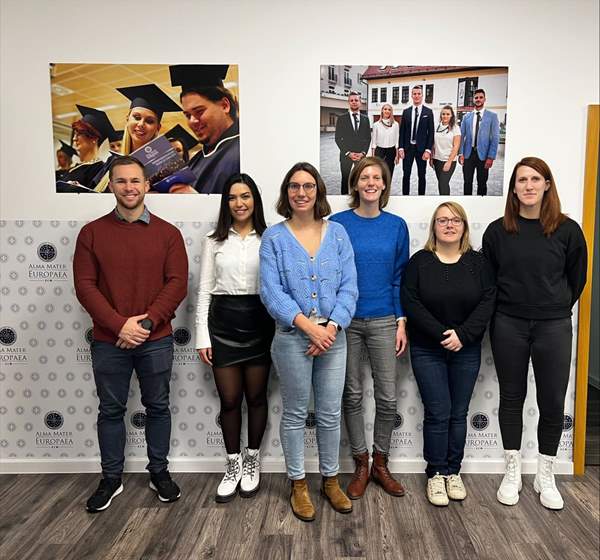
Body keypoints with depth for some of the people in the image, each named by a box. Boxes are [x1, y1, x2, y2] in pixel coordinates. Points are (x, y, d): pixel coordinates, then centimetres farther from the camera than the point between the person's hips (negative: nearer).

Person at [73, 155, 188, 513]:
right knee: (111, 411, 13)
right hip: (108, 341, 1)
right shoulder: (92, 233, 1)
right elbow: (85, 285, -5)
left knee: (158, 407, 12)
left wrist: (147, 322, -17)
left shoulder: (168, 233, 0)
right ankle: (111, 479, 30)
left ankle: (159, 473, 29)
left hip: (157, 341, 0)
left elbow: (177, 283, -6)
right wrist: (119, 324, -16)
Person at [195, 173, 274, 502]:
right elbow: (204, 291, 4)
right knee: (229, 400, 7)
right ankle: (233, 465, 26)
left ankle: (251, 462, 30)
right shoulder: (214, 241, 5)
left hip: (259, 322, -1)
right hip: (223, 323, 1)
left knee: (255, 397, 10)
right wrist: (202, 337, -1)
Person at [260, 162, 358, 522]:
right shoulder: (274, 238, -1)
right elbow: (271, 291, -9)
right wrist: (308, 325, -17)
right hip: (292, 337, -2)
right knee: (295, 414, 10)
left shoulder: (337, 233, 5)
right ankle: (298, 485, 27)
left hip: (334, 336, 2)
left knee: (331, 414, 11)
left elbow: (349, 286, 1)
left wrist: (331, 327, -12)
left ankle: (331, 480, 30)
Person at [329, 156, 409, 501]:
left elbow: (400, 278, 6)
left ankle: (381, 464, 25)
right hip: (346, 321, -1)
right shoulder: (338, 224, -1)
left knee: (388, 397, 4)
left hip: (383, 321, 1)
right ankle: (362, 465, 25)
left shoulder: (396, 226, 4)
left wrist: (401, 323, 1)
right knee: (353, 395, 8)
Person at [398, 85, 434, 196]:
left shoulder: (428, 112, 1)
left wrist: (428, 150, -10)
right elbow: (402, 131, 6)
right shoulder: (406, 112, 6)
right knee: (406, 175, 4)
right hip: (407, 148, 2)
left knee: (422, 175, 5)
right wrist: (401, 148, -4)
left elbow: (431, 132, -2)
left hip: (421, 148, -1)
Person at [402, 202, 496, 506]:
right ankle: (435, 474, 15)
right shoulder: (419, 261, -3)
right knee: (438, 413, 0)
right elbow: (411, 303, -10)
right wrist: (441, 334, -18)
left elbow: (487, 302, -5)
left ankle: (453, 472, 24)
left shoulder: (478, 262, 3)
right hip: (427, 350, -2)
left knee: (458, 413, 10)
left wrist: (462, 335, -17)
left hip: (466, 351, 2)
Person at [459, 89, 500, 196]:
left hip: (483, 154, -2)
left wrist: (491, 157, -11)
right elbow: (461, 136, 7)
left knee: (482, 183, 5)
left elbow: (495, 138, -3)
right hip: (468, 154, 2)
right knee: (467, 182, 6)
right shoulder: (467, 116, 7)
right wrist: (461, 153, -4)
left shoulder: (492, 116, 1)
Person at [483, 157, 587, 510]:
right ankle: (513, 472, 25)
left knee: (553, 402, 7)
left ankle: (546, 476, 25)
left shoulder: (567, 230, -3)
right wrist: (504, 310, 6)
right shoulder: (498, 231, -1)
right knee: (512, 398, 10)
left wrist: (555, 309, 10)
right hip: (509, 325, 1)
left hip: (553, 327, 0)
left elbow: (577, 279, 7)